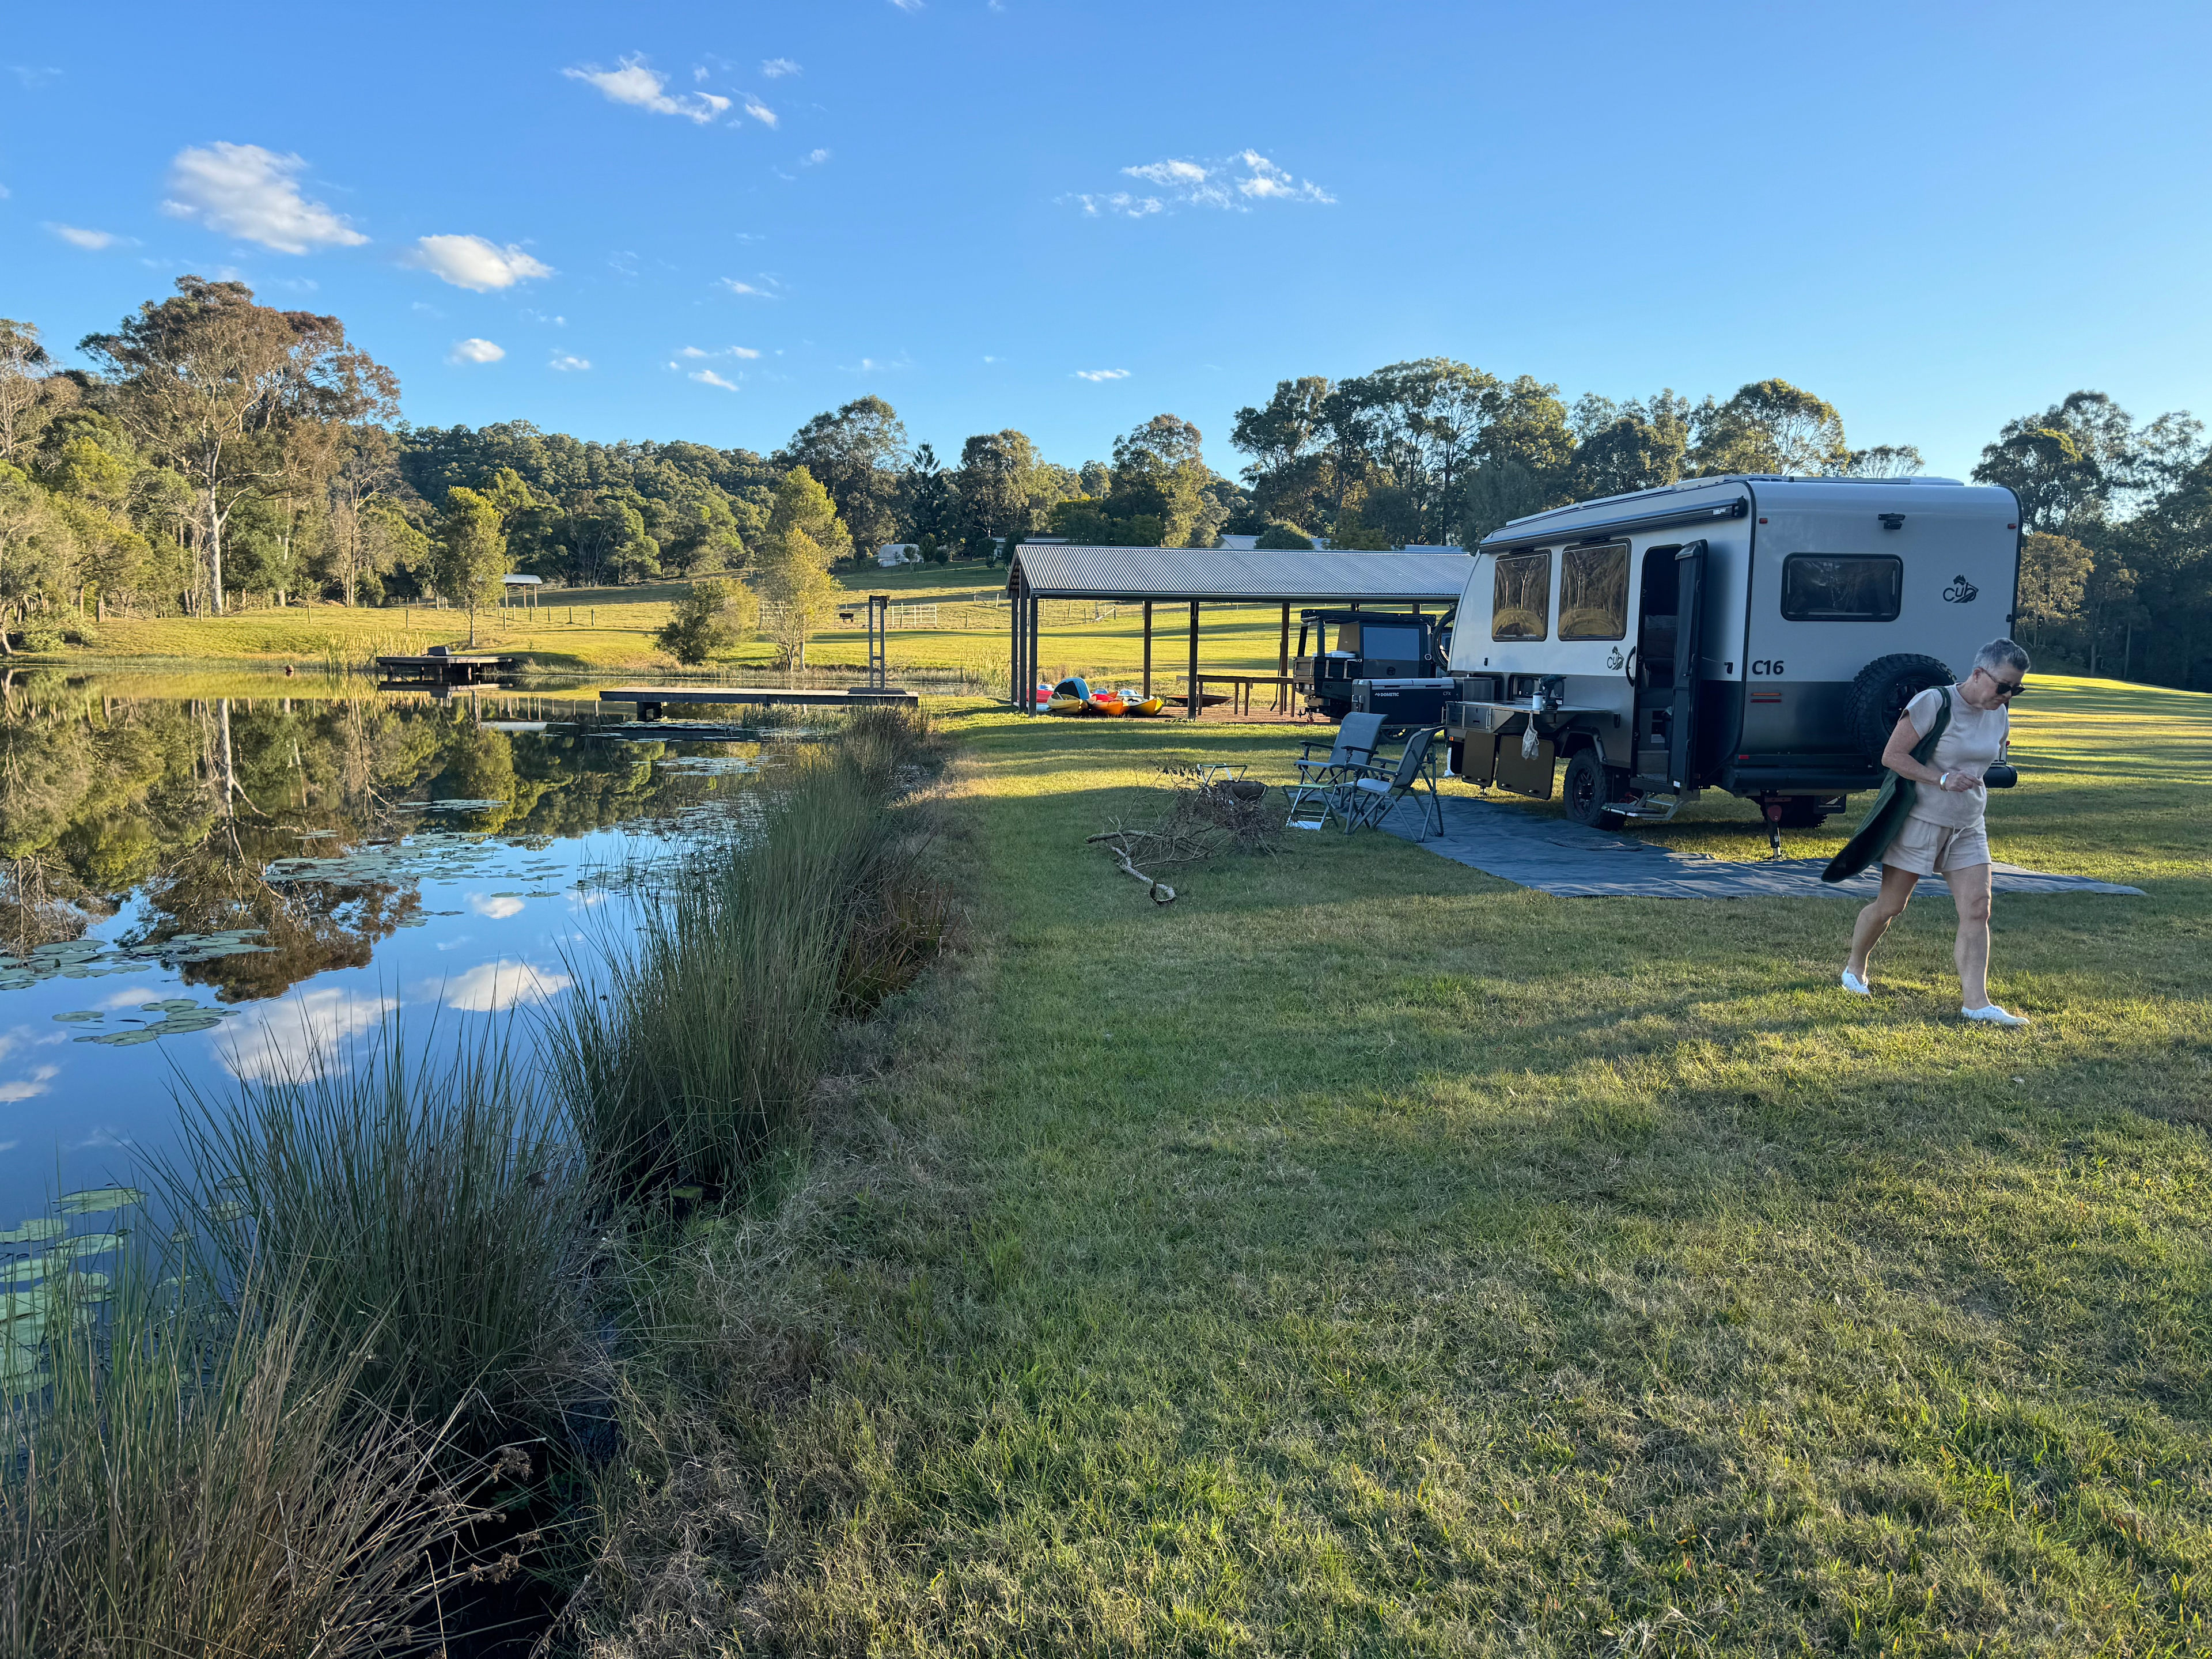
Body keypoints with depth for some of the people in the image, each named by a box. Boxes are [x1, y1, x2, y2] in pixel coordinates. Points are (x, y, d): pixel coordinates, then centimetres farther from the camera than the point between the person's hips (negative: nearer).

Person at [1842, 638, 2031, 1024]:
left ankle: (1976, 1001, -7)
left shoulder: (1999, 714, 5)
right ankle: (1854, 969, 27)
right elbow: (1892, 756, -17)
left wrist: (1974, 783, 10)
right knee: (1889, 906, 4)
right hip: (1921, 821, -6)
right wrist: (1942, 780, -25)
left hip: (1968, 829, 6)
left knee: (1977, 910, -6)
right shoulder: (1934, 703, -16)